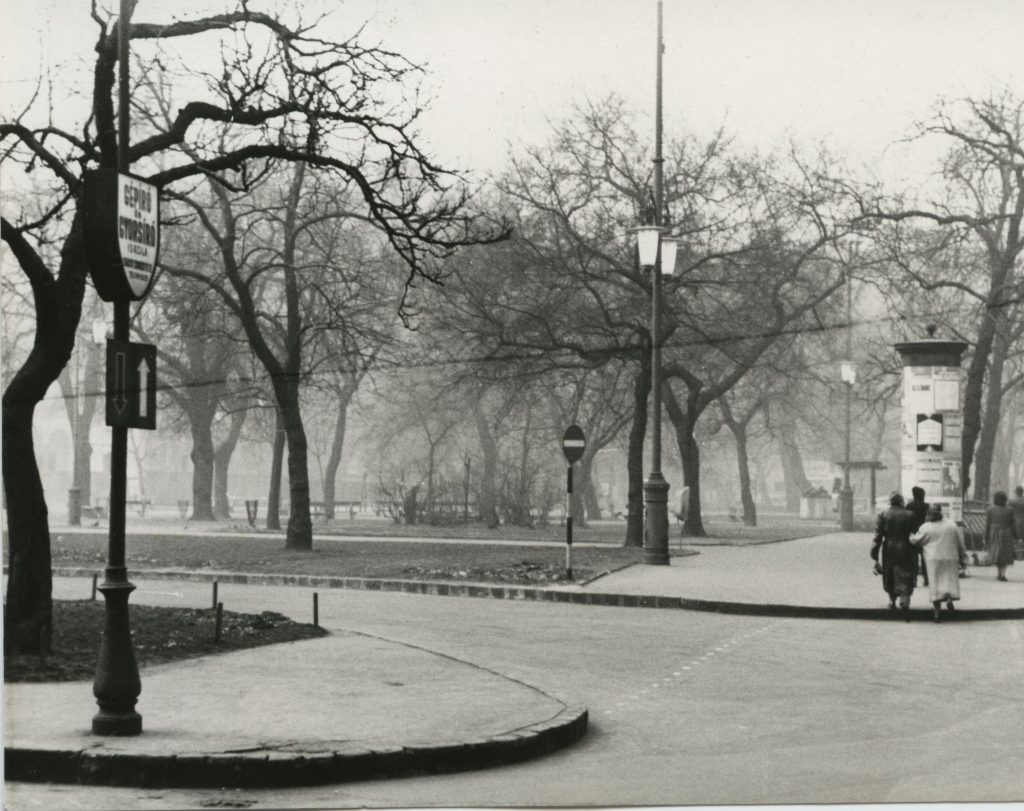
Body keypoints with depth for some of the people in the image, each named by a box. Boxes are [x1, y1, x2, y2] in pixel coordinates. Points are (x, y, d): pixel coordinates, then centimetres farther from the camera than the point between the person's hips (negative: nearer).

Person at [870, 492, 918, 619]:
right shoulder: (909, 515, -4)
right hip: (905, 550, -1)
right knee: (904, 578, -2)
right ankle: (904, 602, -20)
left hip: (888, 550, 2)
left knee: (889, 576, 21)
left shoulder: (883, 515, -2)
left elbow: (878, 537, -5)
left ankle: (892, 600, 32)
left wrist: (875, 556, -4)